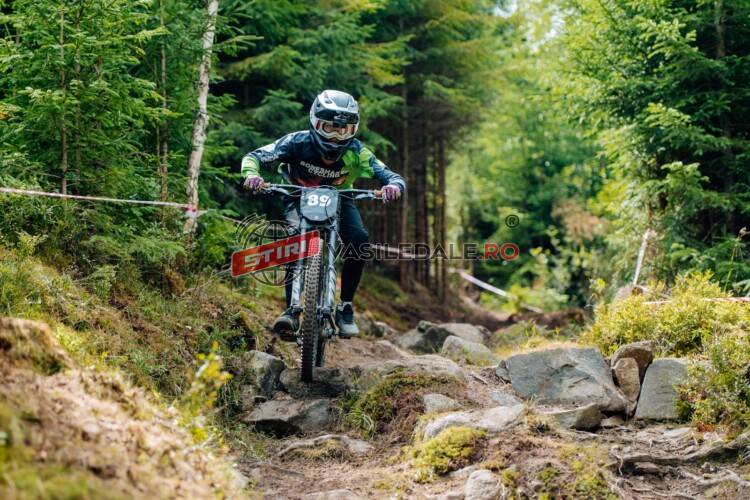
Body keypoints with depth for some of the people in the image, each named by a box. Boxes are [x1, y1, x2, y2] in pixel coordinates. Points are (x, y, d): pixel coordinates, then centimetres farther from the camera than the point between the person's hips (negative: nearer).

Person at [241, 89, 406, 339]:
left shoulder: (355, 152, -23)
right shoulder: (299, 142, -26)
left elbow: (391, 176, -24)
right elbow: (254, 156, -26)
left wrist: (393, 186, -50)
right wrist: (252, 175, -49)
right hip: (300, 199, -1)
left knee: (359, 240, -27)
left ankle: (345, 307, -13)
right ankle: (291, 310, -29)